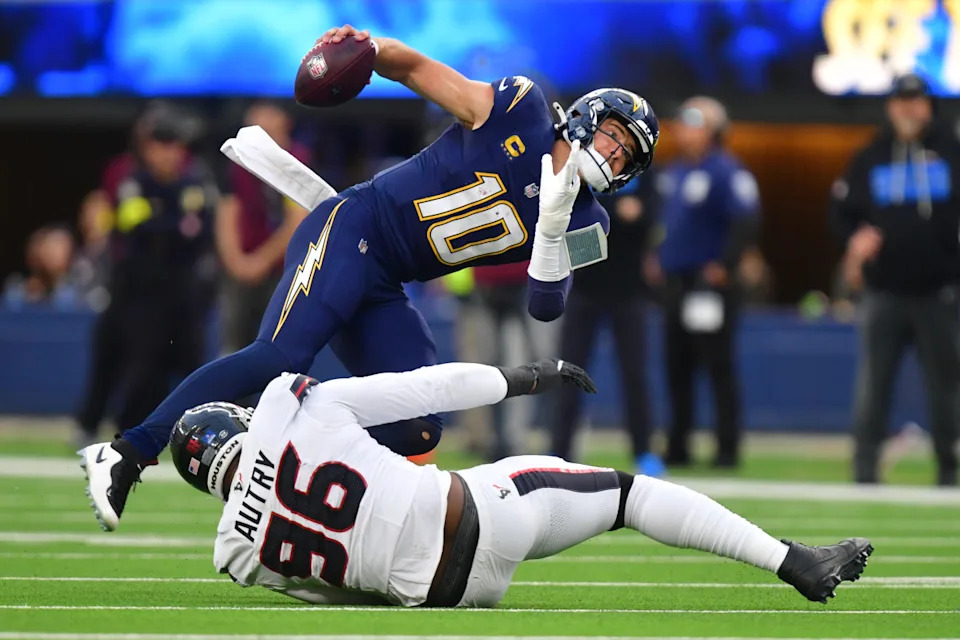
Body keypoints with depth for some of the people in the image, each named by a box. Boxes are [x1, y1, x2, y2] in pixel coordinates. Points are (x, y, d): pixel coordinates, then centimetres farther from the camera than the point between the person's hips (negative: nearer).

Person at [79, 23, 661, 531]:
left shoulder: (579, 224, 10)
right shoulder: (519, 111, -4)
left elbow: (546, 307, 0)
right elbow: (415, 68, 1)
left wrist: (554, 226, -15)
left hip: (383, 292, 7)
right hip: (350, 234, -7)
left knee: (418, 431, -6)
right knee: (281, 358, -25)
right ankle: (128, 453, -25)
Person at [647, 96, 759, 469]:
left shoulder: (726, 172, -11)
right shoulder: (672, 172, 15)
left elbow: (745, 221, -18)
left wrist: (724, 266, -19)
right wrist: (656, 260, 17)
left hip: (709, 281, -8)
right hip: (674, 281, 8)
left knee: (718, 366, -6)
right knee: (676, 369, 10)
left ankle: (728, 448, -2)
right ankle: (677, 447, 16)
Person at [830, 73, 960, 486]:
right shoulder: (870, 158, 8)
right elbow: (841, 211, 13)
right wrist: (855, 238, -8)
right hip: (884, 291, 1)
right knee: (873, 379, -4)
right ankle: (865, 467, -2)